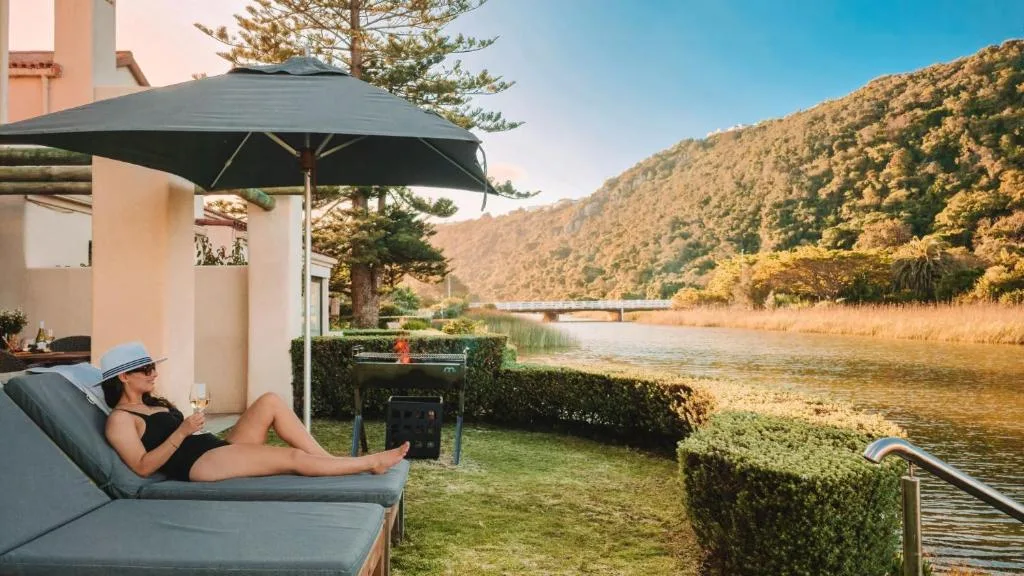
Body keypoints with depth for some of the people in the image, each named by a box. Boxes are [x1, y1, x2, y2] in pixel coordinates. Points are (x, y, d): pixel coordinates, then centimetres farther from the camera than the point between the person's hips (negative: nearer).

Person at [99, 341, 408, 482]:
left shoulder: (153, 403, 23)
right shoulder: (120, 418, -4)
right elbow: (143, 466, -14)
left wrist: (190, 420, 9)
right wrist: (182, 432, -21)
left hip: (218, 449, 9)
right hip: (198, 464, -9)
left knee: (270, 401, -9)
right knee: (295, 458, -19)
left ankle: (327, 458, -10)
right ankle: (371, 462, -8)